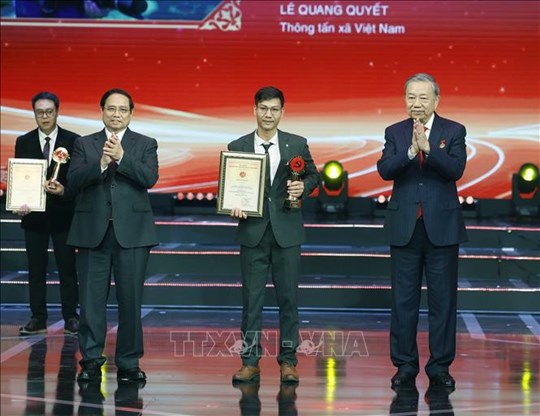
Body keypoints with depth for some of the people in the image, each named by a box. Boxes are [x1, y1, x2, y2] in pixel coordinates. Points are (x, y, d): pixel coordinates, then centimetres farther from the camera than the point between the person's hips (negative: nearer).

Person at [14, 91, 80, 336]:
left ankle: (70, 318, 10)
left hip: (62, 214, -2)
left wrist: (64, 191, -22)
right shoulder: (23, 143, 6)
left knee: (67, 268, 3)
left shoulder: (73, 141, -1)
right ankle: (38, 319, 13)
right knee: (36, 270, 6)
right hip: (33, 214, 2)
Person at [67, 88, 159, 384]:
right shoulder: (84, 144, 11)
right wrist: (101, 163, -19)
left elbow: (150, 178, -8)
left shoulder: (145, 145, 8)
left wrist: (121, 157, -19)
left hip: (131, 232, -1)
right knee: (91, 300, 1)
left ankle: (129, 363, 10)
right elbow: (75, 179, -4)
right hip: (92, 232, 1)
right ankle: (91, 362, 9)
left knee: (130, 300, 2)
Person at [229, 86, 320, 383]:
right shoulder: (237, 147, 4)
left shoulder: (297, 145, 4)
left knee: (288, 298, 3)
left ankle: (288, 361, 12)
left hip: (286, 232, 0)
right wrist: (233, 206, -13)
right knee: (251, 298, 3)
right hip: (253, 233, 0)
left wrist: (303, 186, -8)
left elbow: (313, 175, 14)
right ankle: (250, 361, 9)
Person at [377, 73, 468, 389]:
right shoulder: (395, 133, 5)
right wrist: (410, 151, -26)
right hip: (405, 227, 2)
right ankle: (405, 366, 14)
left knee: (443, 300, 4)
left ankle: (440, 367, 12)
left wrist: (428, 148, -28)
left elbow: (456, 170, -15)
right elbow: (385, 170, -10)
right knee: (404, 300, 6)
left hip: (442, 226, -1)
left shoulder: (454, 131, 0)